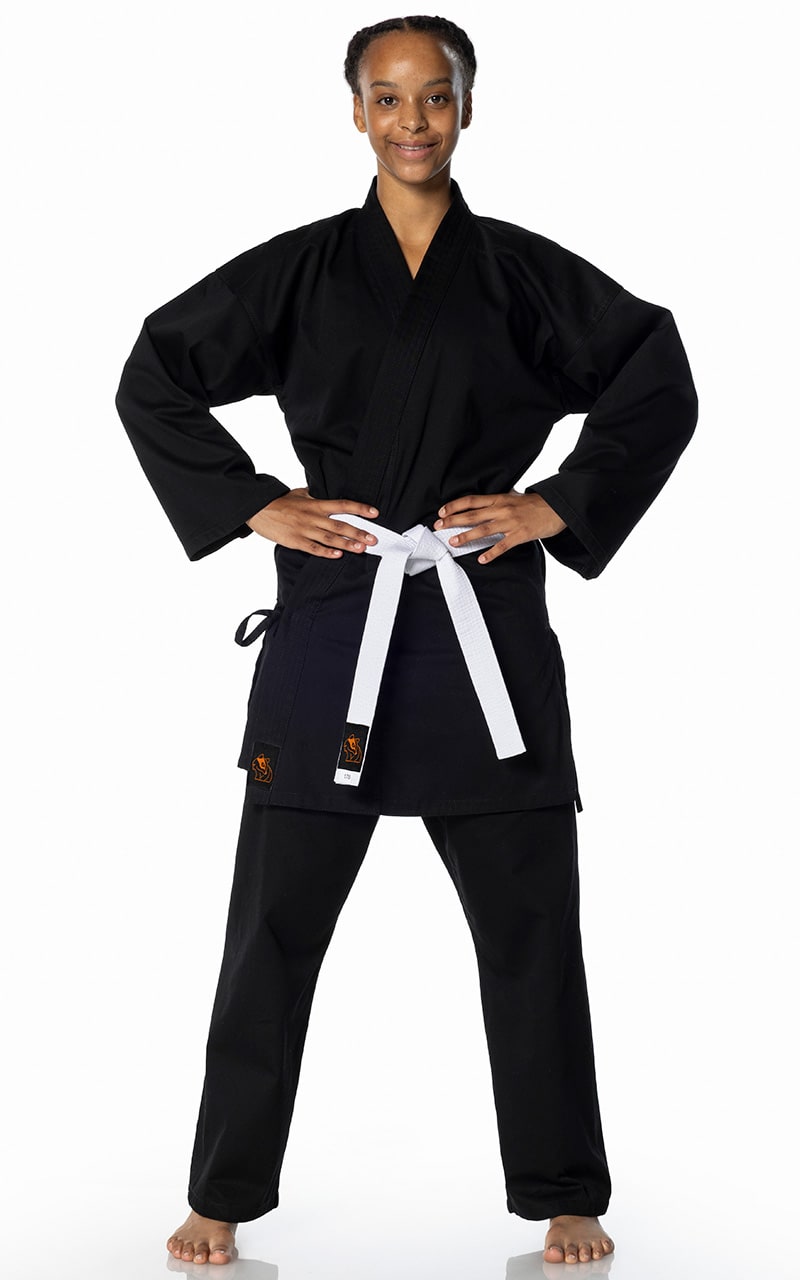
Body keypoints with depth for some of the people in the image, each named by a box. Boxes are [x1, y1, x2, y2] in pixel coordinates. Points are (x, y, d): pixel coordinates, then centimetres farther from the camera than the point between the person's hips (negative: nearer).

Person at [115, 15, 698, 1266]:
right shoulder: (299, 270, 5)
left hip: (486, 631, 0)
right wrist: (249, 506, -1)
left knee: (529, 920, 6)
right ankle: (225, 1198, 19)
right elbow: (154, 380, 8)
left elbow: (660, 388, 7)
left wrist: (560, 506, -2)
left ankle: (564, 1198, 22)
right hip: (330, 625, 0)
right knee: (275, 920, 4)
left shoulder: (524, 272, 5)